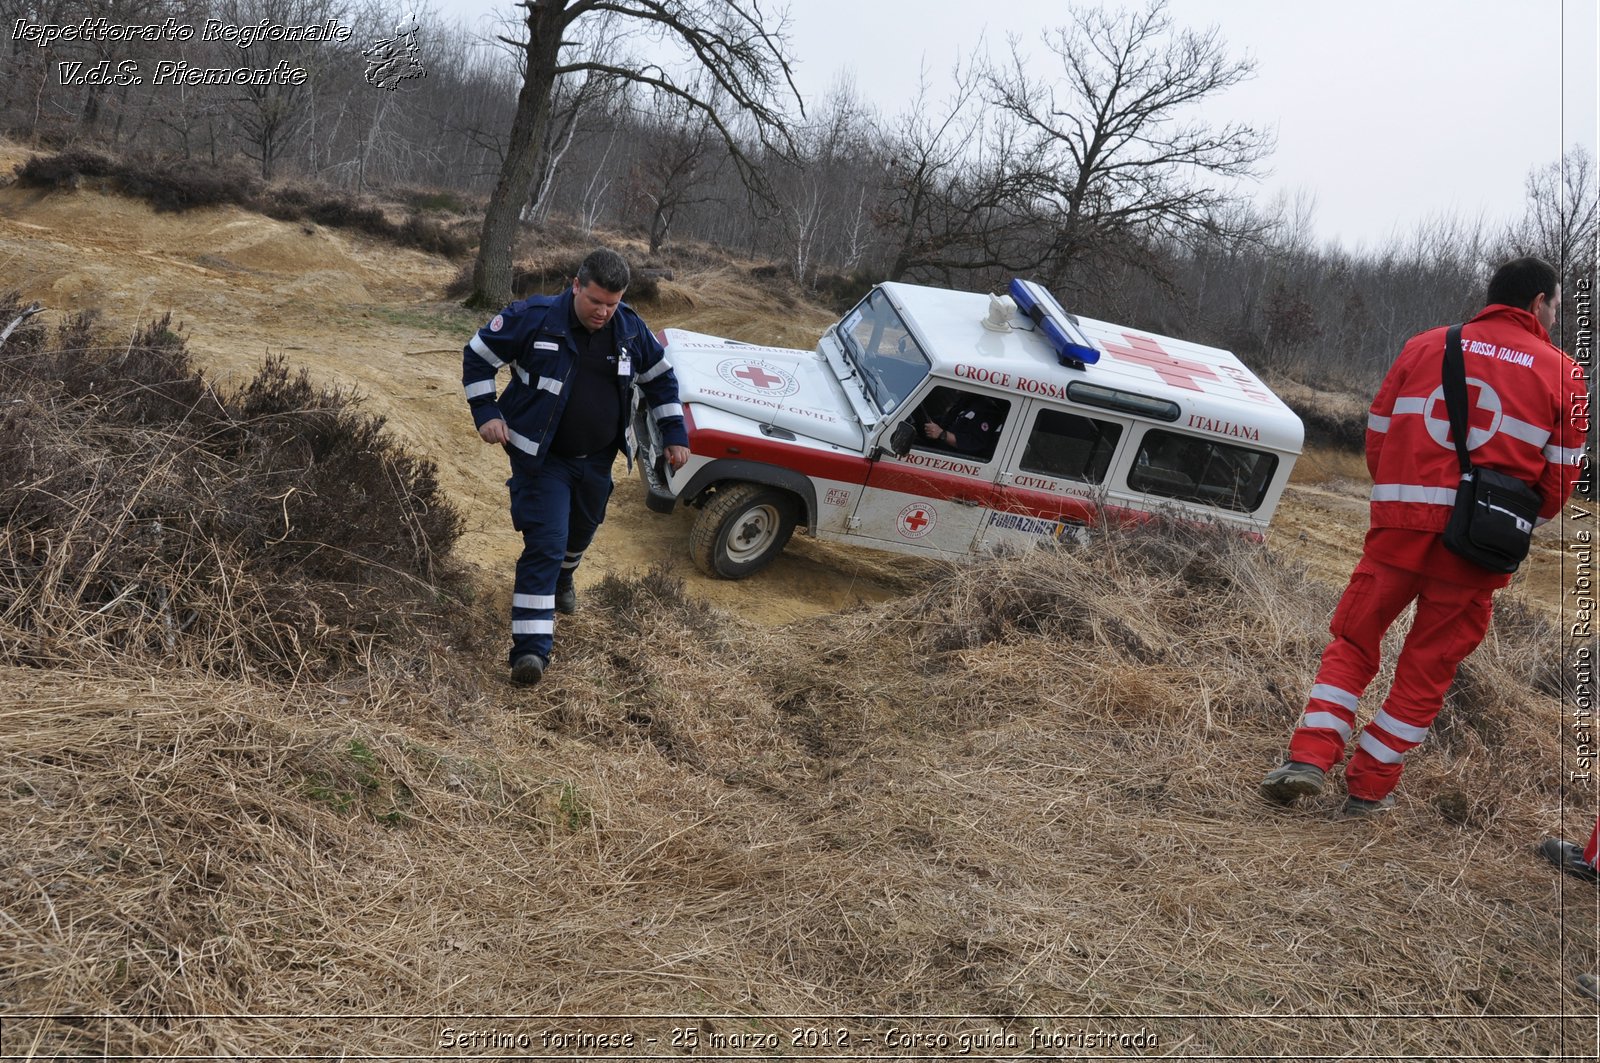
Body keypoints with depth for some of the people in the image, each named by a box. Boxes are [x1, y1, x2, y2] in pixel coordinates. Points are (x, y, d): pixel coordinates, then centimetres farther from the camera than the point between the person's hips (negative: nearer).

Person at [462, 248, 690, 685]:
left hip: (596, 460, 5)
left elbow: (661, 378, 10)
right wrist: (486, 413, -15)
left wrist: (675, 434, 5)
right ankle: (531, 648, -14)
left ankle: (561, 579, 58)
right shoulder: (534, 318, -18)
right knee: (545, 543, -14)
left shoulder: (631, 330, -5)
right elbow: (478, 356, -6)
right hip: (542, 458, -5)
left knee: (581, 530, 24)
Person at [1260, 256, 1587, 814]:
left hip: (1402, 520, 1)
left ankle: (1309, 757, 0)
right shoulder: (1563, 375, 5)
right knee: (1428, 665, 10)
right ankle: (1369, 785, 16)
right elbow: (1559, 475, 4)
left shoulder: (1425, 346, 9)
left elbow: (1378, 431, 10)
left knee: (1353, 639, 12)